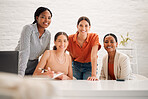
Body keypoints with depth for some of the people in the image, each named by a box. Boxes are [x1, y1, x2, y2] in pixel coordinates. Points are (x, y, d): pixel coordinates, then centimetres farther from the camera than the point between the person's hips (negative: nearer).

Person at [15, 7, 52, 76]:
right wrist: (20, 75, -32)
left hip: (33, 67, 5)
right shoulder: (28, 29, -17)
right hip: (19, 64, -5)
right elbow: (24, 52, -26)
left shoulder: (48, 35, 1)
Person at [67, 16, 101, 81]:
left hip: (89, 66, -1)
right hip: (76, 66, 2)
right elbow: (71, 57, -1)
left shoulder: (94, 37, -20)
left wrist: (94, 75, -41)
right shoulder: (70, 39, -14)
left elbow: (94, 56, -31)